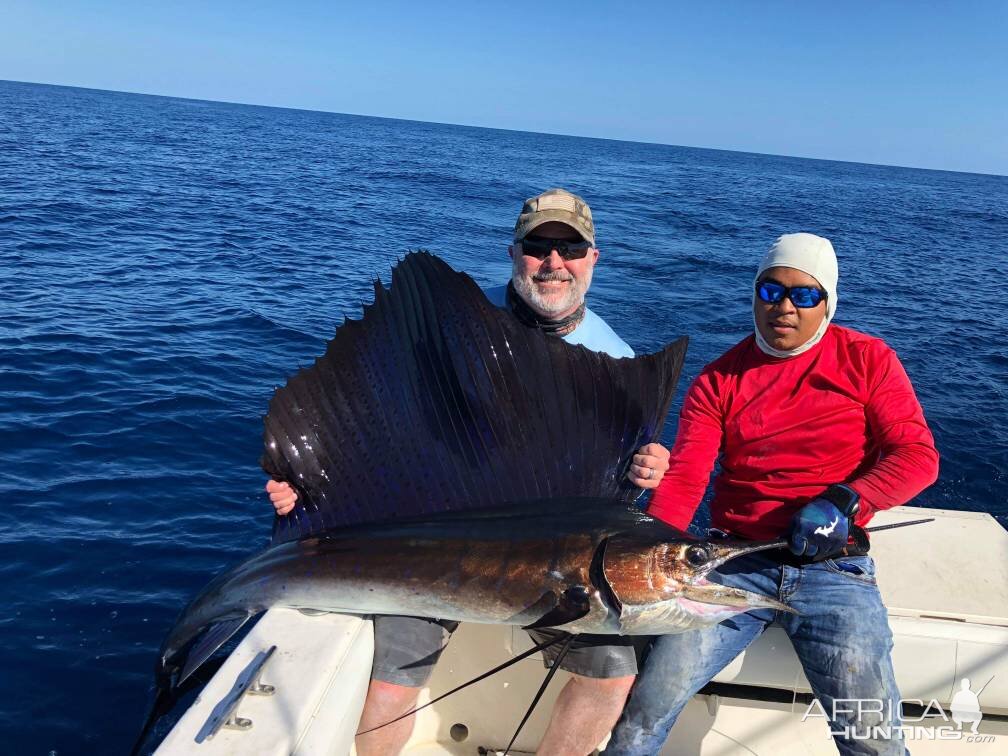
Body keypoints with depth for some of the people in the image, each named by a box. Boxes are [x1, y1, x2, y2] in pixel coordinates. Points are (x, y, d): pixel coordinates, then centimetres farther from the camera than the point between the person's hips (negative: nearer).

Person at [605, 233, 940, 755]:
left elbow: (917, 454, -2)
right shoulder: (719, 378, 6)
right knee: (648, 707, -12)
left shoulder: (868, 360, 4)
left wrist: (845, 501, -20)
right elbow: (683, 477, -4)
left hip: (834, 565, 0)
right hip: (736, 560, 1)